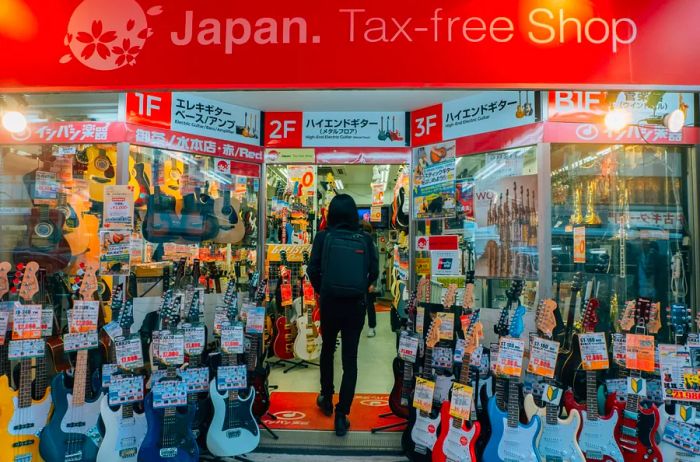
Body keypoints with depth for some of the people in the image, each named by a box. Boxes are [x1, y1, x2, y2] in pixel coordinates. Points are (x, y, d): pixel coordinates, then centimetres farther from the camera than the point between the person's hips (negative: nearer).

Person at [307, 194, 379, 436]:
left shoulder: (323, 236, -5)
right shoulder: (365, 238, -3)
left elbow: (313, 270, -9)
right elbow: (374, 271, -5)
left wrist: (321, 291, 7)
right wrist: (360, 291, 10)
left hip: (329, 303, 1)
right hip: (356, 305, 0)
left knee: (327, 349, 23)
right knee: (350, 358, 7)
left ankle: (326, 400, 37)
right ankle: (342, 415, 9)